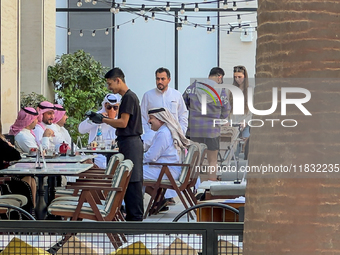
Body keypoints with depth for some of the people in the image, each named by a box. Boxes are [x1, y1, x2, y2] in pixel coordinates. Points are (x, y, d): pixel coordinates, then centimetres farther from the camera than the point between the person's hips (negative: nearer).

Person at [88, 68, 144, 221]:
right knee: (128, 180, 11)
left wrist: (103, 119, -9)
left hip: (130, 142, -10)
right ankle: (131, 215, 14)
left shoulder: (129, 97, -12)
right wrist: (103, 119, 13)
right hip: (128, 142, 10)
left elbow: (123, 122, -17)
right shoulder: (127, 97, 18)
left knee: (132, 181, -8)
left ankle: (136, 217, -7)